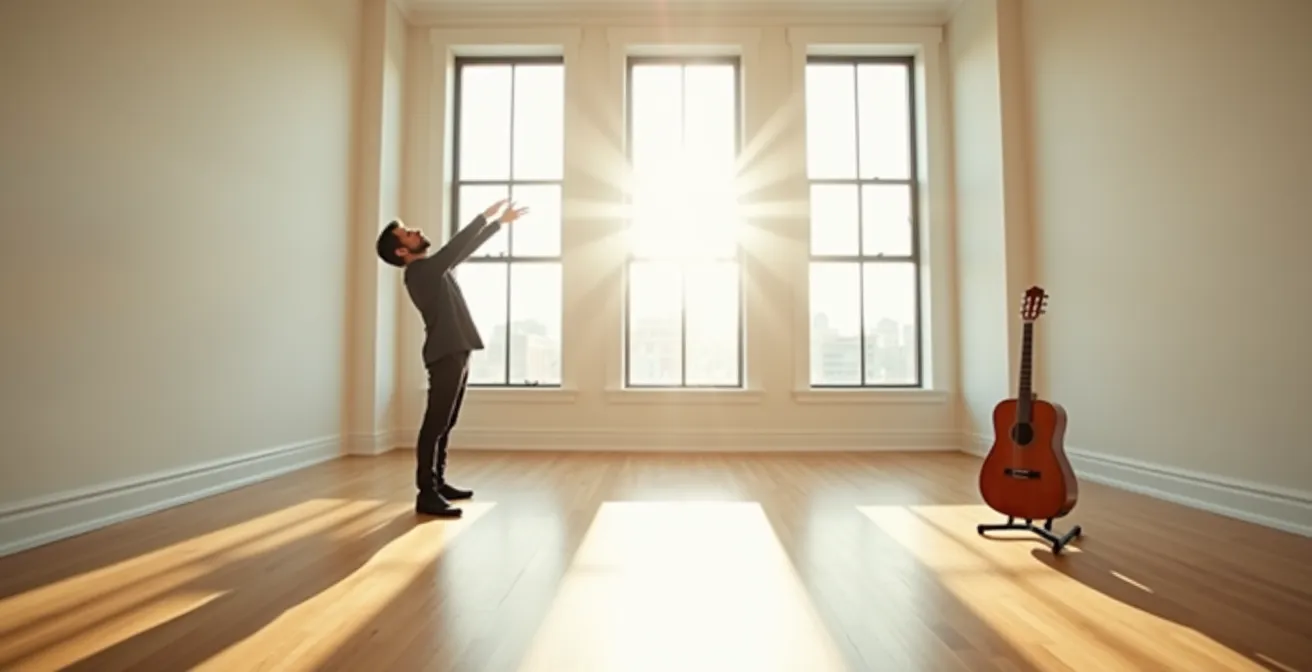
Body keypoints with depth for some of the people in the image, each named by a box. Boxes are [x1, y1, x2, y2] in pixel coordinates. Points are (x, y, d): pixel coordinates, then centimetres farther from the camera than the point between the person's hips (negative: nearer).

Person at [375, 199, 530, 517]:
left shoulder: (435, 268, 18)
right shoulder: (418, 272, -10)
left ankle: (438, 482, 22)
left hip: (456, 352, 10)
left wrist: (500, 222, 28)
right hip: (445, 354, -10)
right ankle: (427, 494, -5)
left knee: (445, 424, 13)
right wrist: (485, 216, -10)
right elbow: (454, 246, -17)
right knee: (435, 424, -9)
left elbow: (465, 248, 24)